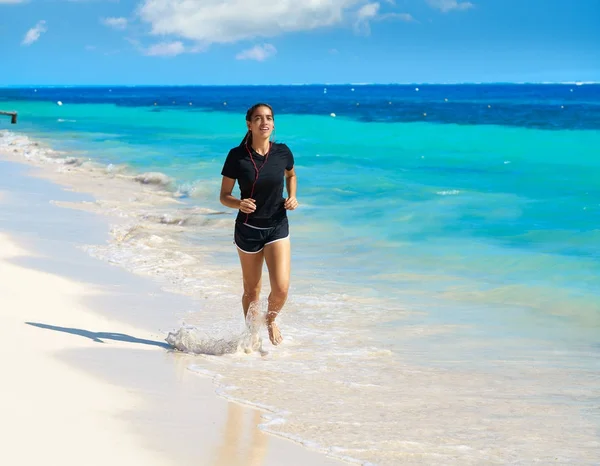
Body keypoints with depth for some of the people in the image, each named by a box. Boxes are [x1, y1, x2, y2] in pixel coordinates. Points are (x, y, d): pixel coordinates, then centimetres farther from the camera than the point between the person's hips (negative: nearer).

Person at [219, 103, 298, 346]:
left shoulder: (283, 152, -6)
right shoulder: (237, 156, -11)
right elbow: (224, 196, -5)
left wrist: (292, 197, 0)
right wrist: (239, 204, -25)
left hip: (277, 227, 1)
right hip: (248, 229, -1)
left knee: (281, 288, -11)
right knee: (252, 290, 10)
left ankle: (271, 320, 22)